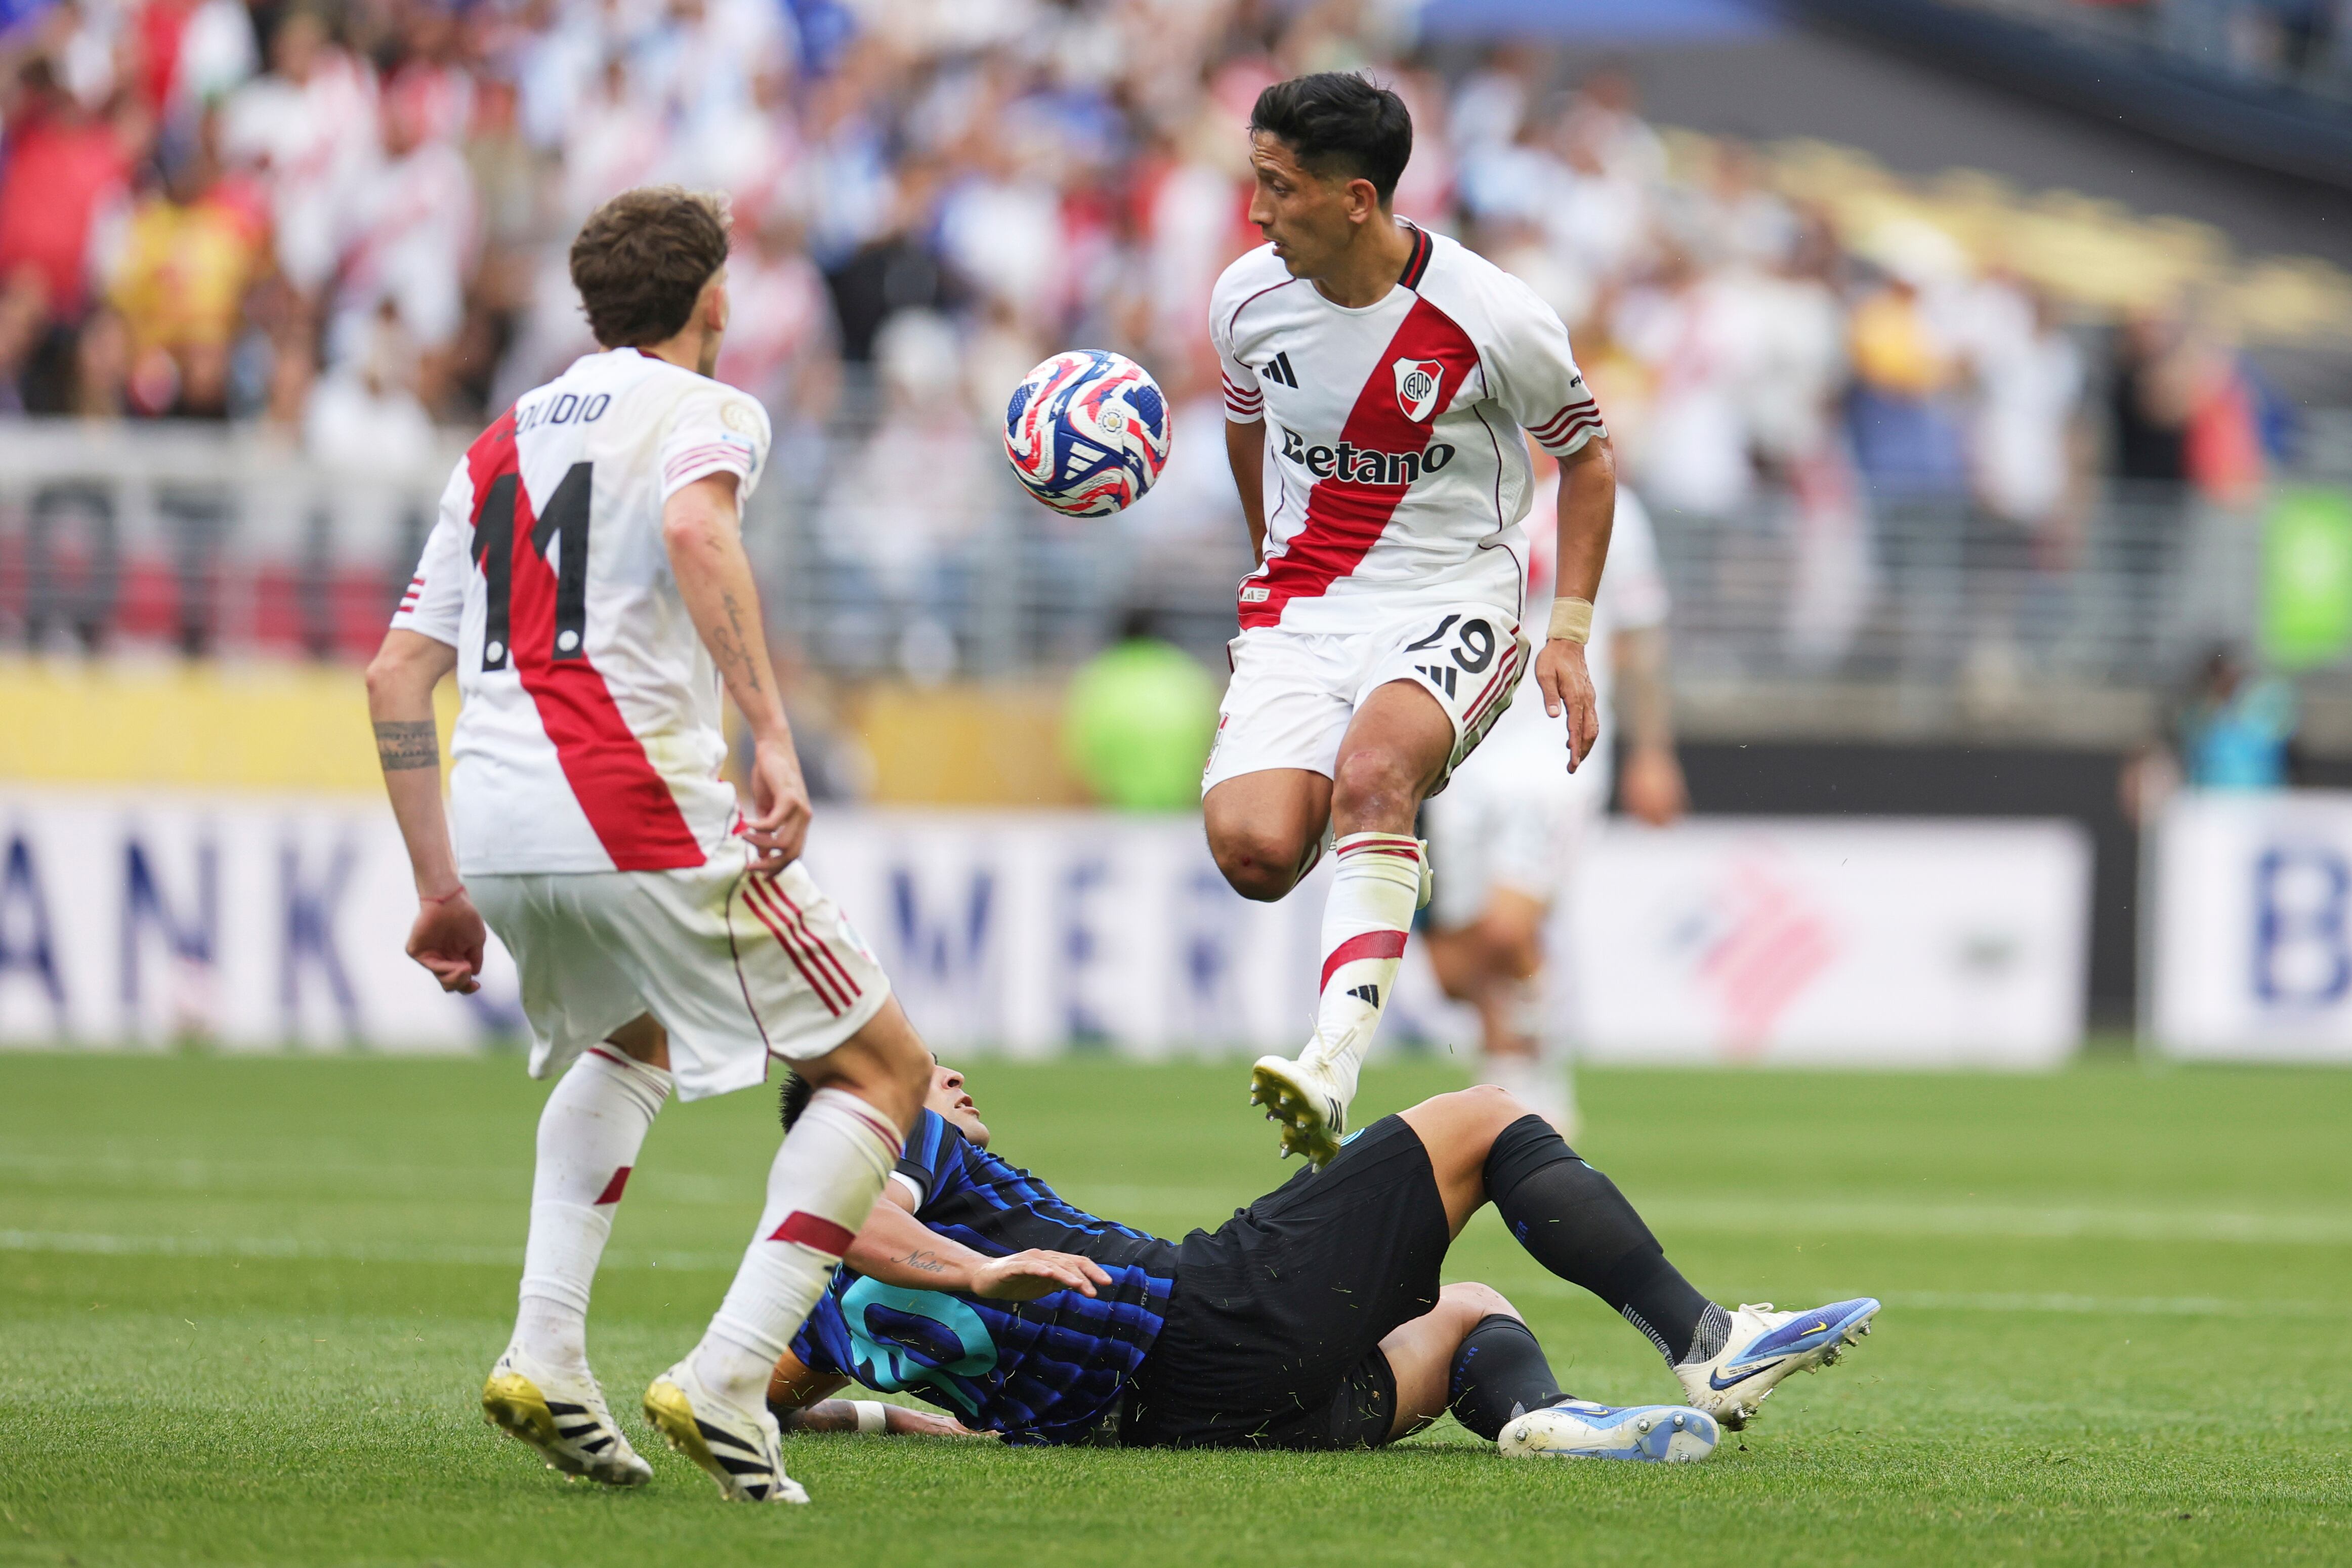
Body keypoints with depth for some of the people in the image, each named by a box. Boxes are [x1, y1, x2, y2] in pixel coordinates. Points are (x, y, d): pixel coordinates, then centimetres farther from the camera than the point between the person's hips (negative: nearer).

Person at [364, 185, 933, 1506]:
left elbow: (398, 675, 22)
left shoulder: (504, 442, 25)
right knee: (885, 1067, 6)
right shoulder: (705, 410, 6)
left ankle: (547, 1357, 16)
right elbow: (695, 529, -20)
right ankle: (727, 1382, -9)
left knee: (627, 1046, 35)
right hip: (641, 813, -7)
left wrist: (443, 889, 25)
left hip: (493, 816, 7)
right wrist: (775, 738, -26)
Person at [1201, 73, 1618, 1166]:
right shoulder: (1248, 299, -1)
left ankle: (1333, 1070, -46)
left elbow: (1586, 457, 3)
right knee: (1253, 851, -21)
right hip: (1299, 612, 4)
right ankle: (1388, 853, 17)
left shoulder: (1496, 320, -13)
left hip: (1449, 604, -4)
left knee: (1371, 768, -36)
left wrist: (1569, 636, -3)